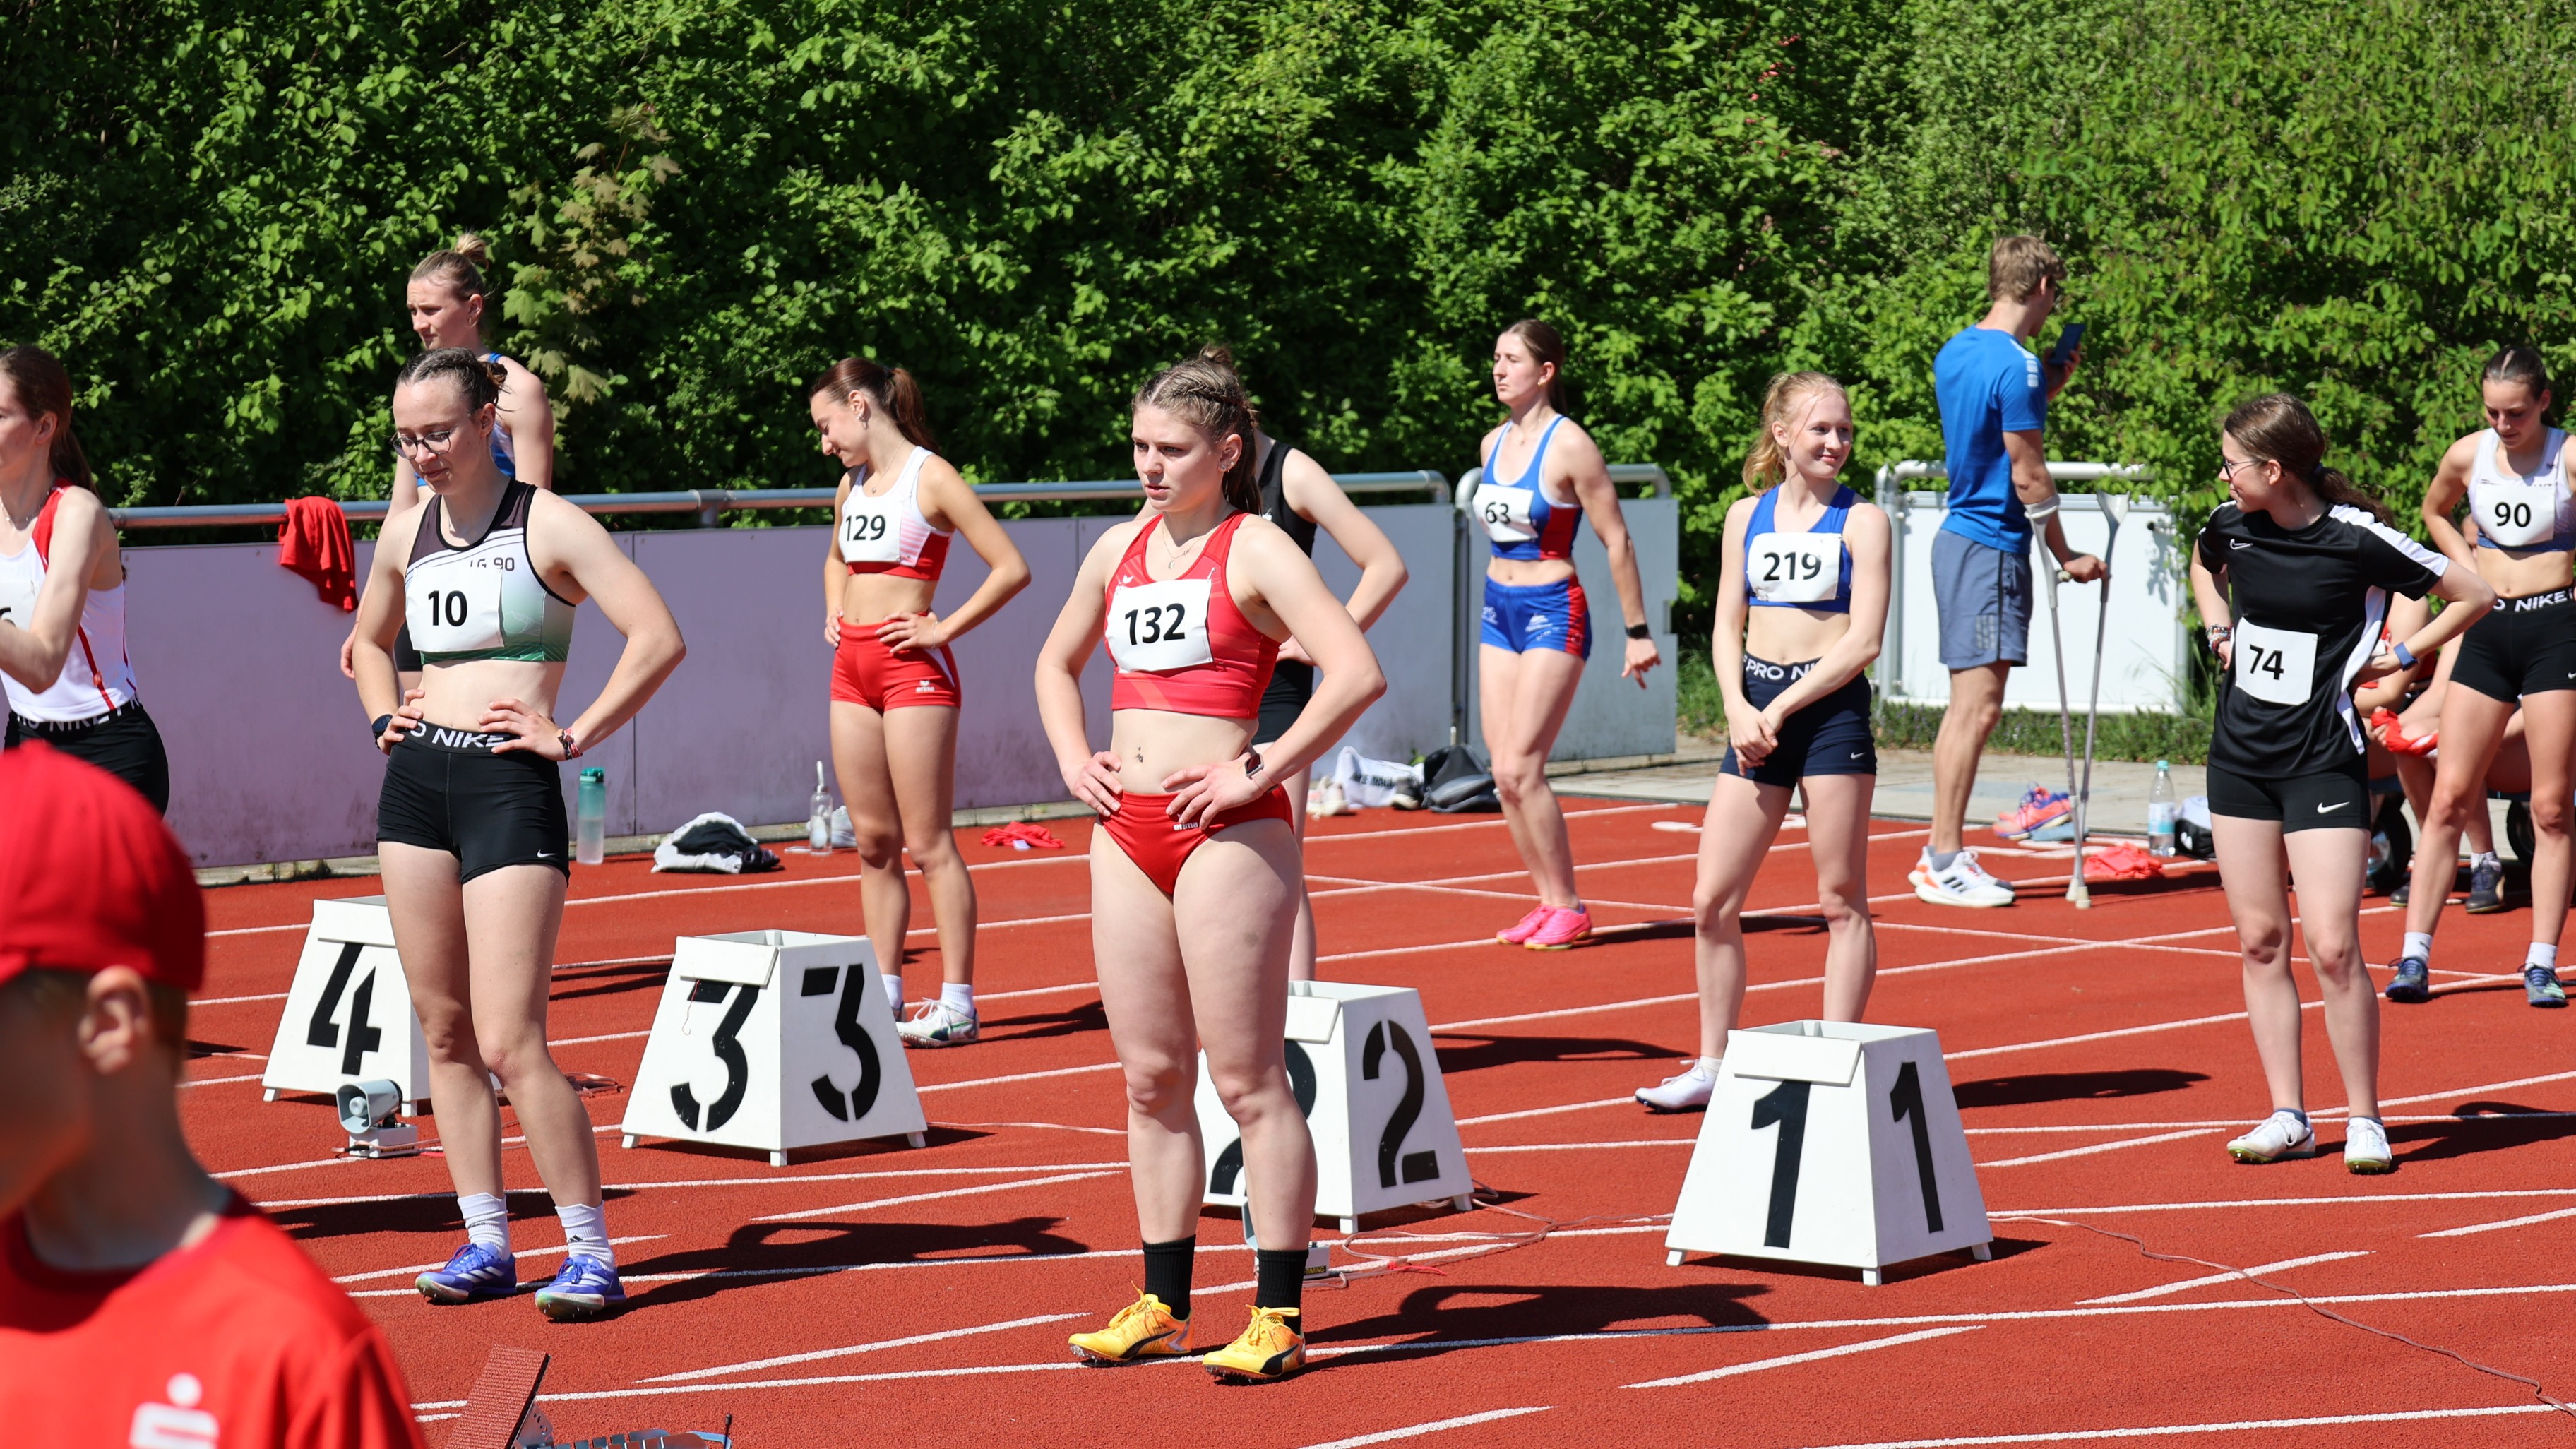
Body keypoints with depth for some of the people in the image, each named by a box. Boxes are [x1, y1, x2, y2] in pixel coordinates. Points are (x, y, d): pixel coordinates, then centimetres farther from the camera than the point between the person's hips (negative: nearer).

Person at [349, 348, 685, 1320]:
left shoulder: (548, 525, -6)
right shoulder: (405, 535, 12)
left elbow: (658, 637, -13)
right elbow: (370, 640, 32)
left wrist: (574, 736, -12)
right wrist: (385, 718, 14)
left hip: (510, 785, -6)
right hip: (415, 781, 6)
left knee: (509, 1042, -12)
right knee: (444, 1031, 7)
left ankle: (592, 1254, -4)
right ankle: (485, 1245, 15)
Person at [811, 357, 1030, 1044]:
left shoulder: (930, 478, -8)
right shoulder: (852, 485, 14)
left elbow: (1011, 568, -13)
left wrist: (944, 629, -12)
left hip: (910, 667, -8)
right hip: (852, 667, 8)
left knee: (928, 841, -6)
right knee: (872, 841, 9)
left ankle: (956, 1004, -4)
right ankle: (885, 994, 14)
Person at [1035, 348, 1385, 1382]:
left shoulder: (1255, 551, -7)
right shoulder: (1120, 550, 14)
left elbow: (1358, 673, -19)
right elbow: (1058, 661, 30)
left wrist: (1262, 770, -17)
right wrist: (1072, 757, 13)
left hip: (1225, 832, -7)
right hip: (1127, 831, 7)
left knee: (1246, 1081, -5)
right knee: (1151, 1078, 11)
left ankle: (1279, 1318, -1)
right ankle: (1163, 1306, 19)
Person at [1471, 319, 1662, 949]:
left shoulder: (1569, 446, -12)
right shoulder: (1493, 444, 9)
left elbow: (1616, 541, -9)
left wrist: (1638, 632, -8)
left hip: (1553, 614, -7)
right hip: (1499, 612, 7)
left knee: (1520, 769, -12)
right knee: (1504, 774, 3)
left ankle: (1569, 908, -2)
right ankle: (1548, 902, 12)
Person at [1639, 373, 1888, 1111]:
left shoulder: (1861, 521, -1)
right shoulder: (1746, 517, 11)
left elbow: (1863, 640, -8)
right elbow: (1727, 628, 10)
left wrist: (1781, 708, -12)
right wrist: (1739, 710, -7)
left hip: (1831, 708, -4)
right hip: (1757, 711, 4)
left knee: (1842, 900, 0)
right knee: (1712, 899, 2)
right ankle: (1713, 1064, 11)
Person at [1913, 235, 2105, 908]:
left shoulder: (1954, 354, 12)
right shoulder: (2016, 366, -16)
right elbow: (2028, 477, -15)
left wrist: (2044, 391, 18)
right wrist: (2066, 557, -6)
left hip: (1962, 535, 10)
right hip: (1992, 548, -10)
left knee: (1968, 706, 13)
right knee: (1978, 706, -9)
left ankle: (1944, 852, 16)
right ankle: (1944, 864, -8)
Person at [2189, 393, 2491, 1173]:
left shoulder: (2358, 537, -15)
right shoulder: (2231, 524, 2)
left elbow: (2475, 595, -5)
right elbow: (2203, 568, 29)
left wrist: (2403, 655, -7)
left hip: (2323, 760, -6)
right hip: (2240, 753, 6)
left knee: (2333, 945, -10)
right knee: (2260, 940, 6)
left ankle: (2365, 1119, 3)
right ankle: (2288, 1116, 13)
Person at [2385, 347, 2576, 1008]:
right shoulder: (2468, 456, 2)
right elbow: (2435, 512, 22)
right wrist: (2470, 568, 10)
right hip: (2488, 629, 4)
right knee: (2449, 797, 0)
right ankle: (2415, 955, 0)